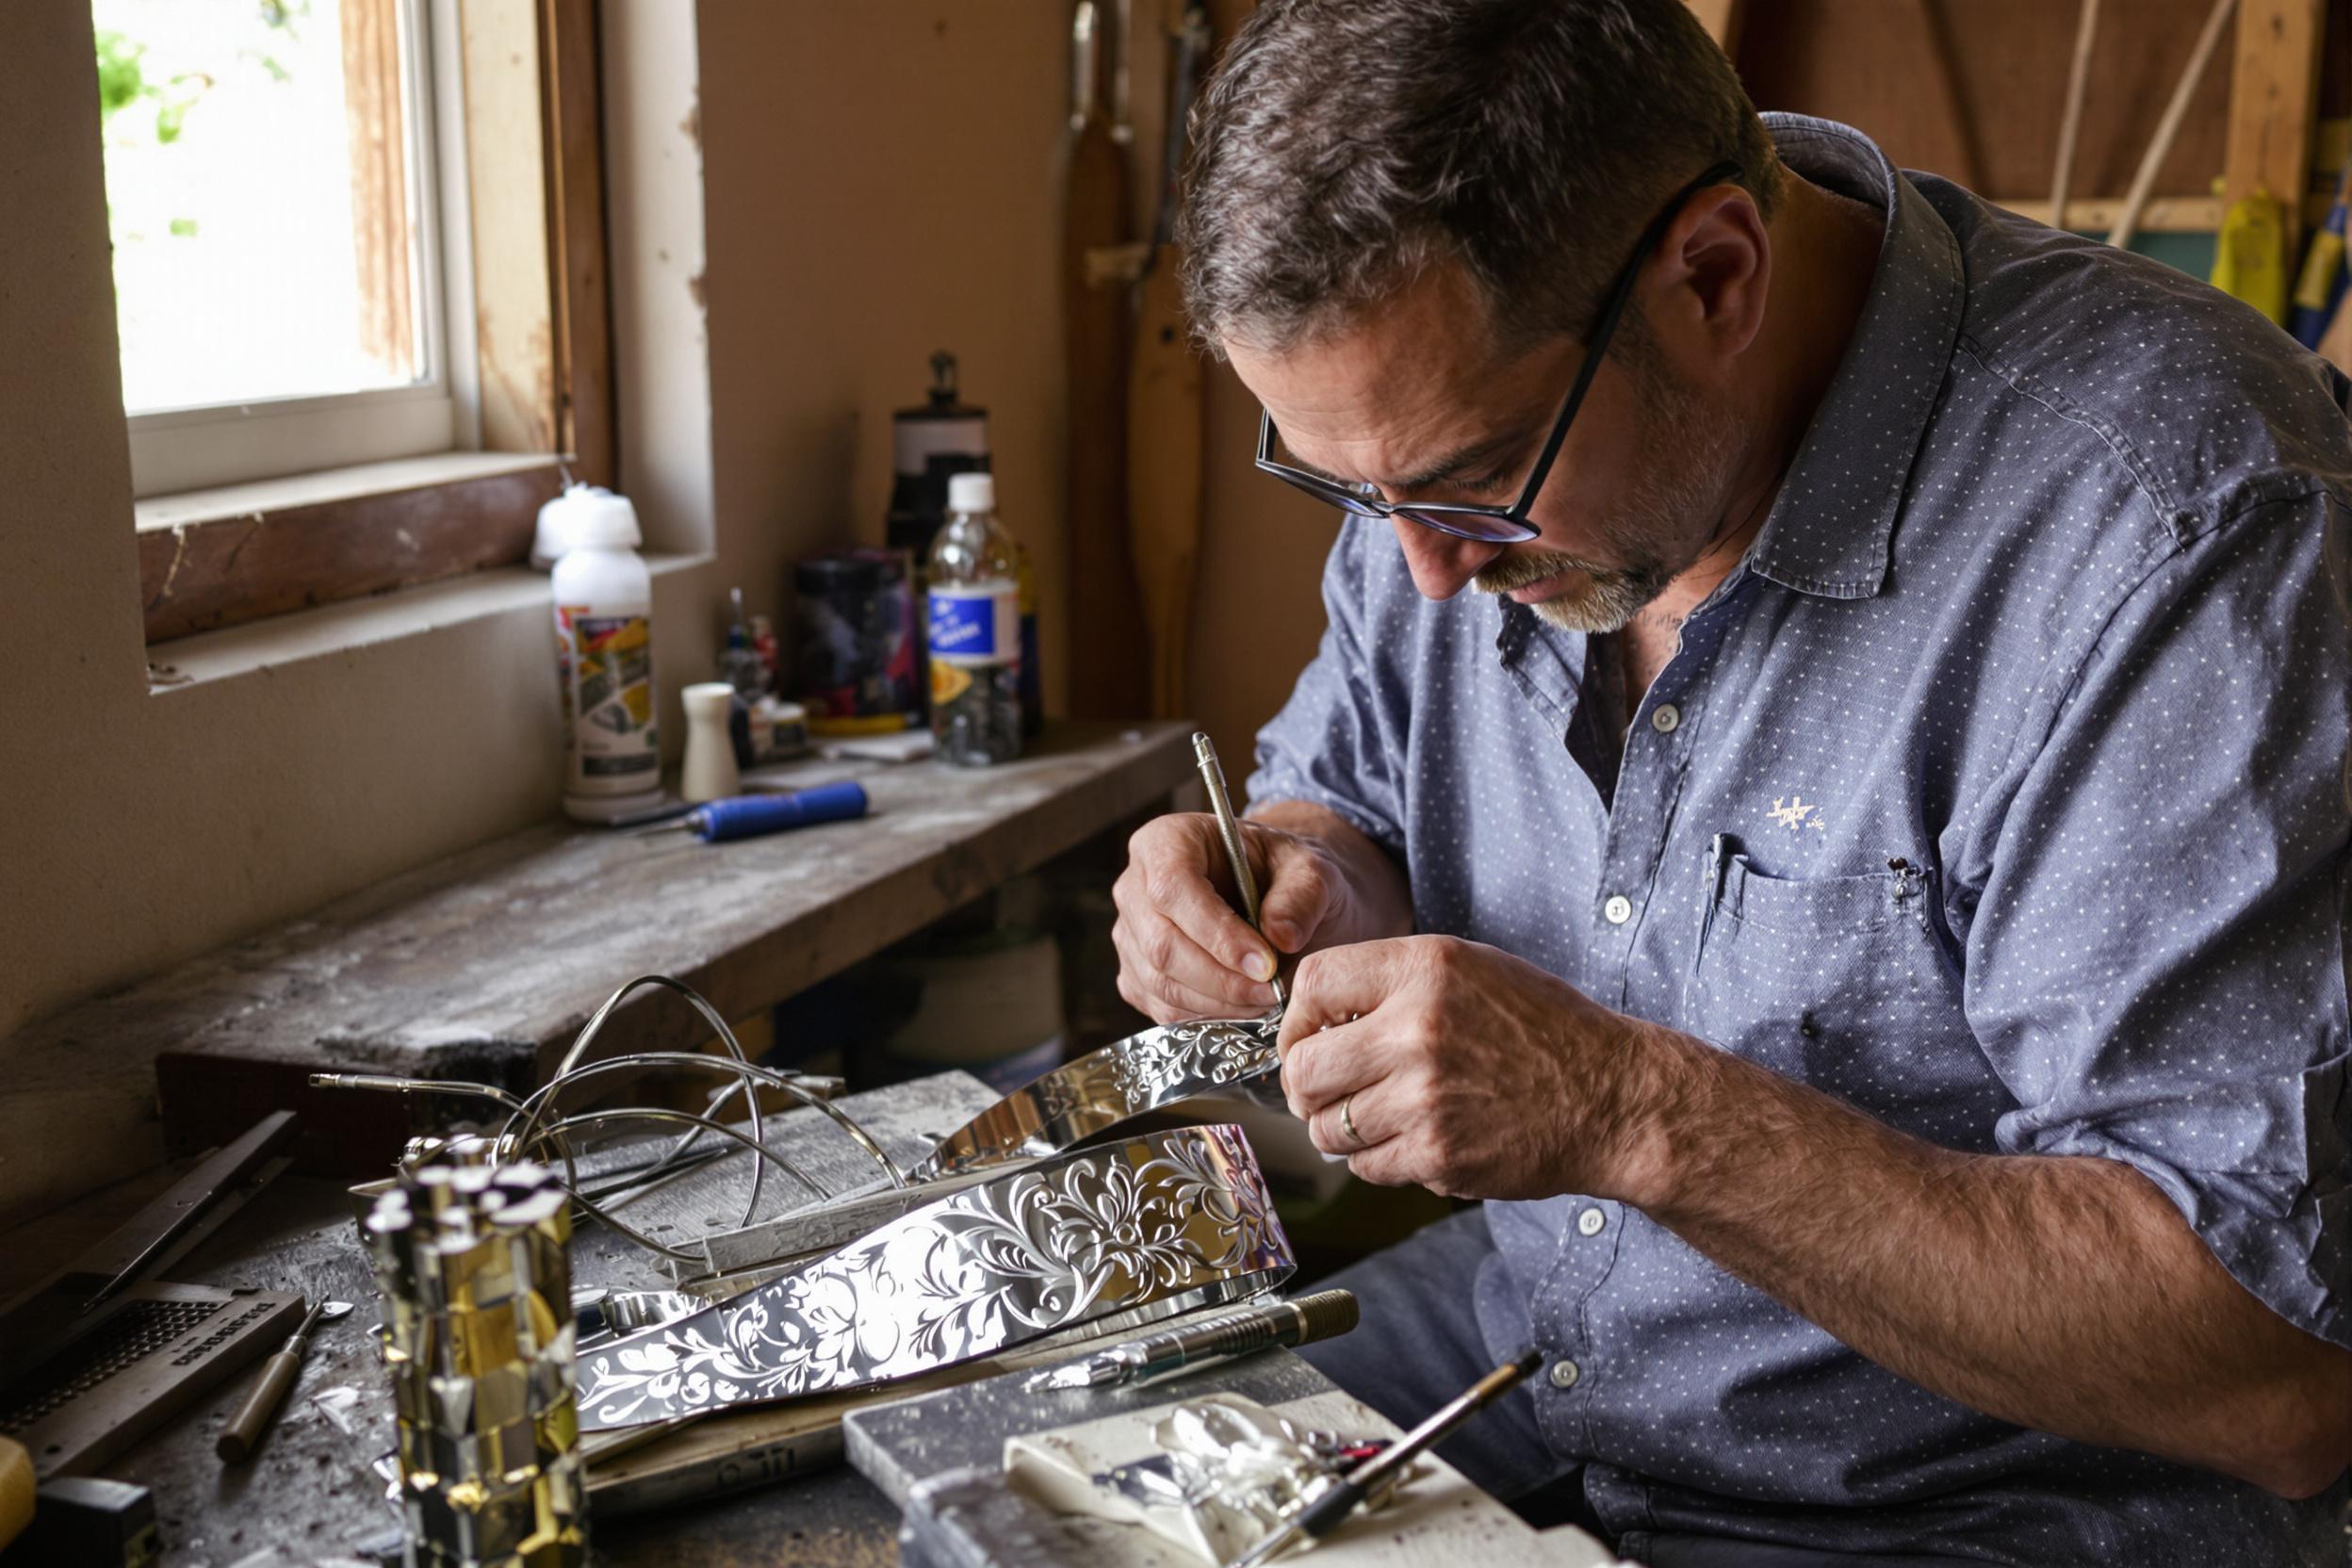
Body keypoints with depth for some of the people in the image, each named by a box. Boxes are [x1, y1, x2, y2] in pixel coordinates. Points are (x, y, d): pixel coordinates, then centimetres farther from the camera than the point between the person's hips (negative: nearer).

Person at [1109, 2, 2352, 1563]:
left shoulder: (2171, 525, -28)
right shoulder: (1469, 409, -6)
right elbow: (1339, 784, 10)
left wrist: (1636, 1110, -35)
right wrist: (1303, 886, -13)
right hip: (1512, 1335, 5)